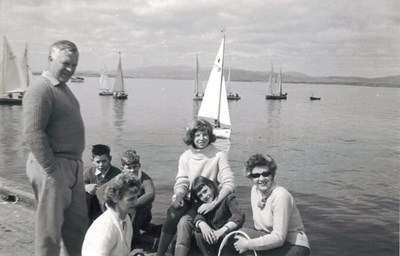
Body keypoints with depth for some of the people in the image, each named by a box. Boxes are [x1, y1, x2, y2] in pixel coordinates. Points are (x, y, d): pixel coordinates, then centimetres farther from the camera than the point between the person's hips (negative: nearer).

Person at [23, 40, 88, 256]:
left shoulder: (63, 88, 15)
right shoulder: (41, 89, -14)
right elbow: (32, 133, -22)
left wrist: (76, 164, 15)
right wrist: (51, 167, -20)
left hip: (73, 166, 9)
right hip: (53, 168, -9)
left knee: (78, 224, 17)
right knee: (50, 227, 2)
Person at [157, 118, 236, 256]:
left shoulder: (219, 156, -6)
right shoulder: (185, 157, 7)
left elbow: (230, 184, -14)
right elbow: (181, 182, 4)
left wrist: (213, 203, -26)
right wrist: (179, 196, -19)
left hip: (205, 202, -3)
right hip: (186, 199, 3)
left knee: (184, 222, -29)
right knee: (172, 216, -28)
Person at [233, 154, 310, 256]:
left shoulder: (280, 195, -22)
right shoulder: (255, 190, 1)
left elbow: (279, 238, -24)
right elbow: (258, 226, 4)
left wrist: (247, 244, -20)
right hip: (272, 240, 7)